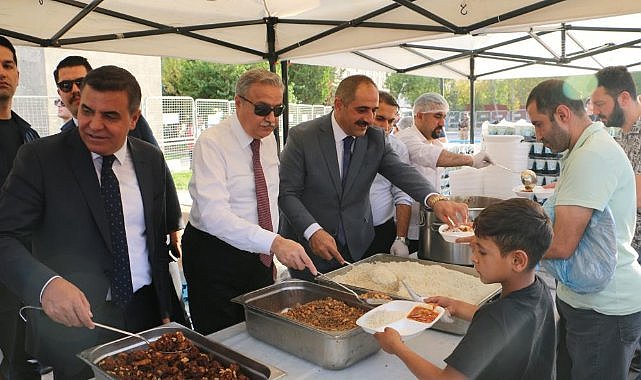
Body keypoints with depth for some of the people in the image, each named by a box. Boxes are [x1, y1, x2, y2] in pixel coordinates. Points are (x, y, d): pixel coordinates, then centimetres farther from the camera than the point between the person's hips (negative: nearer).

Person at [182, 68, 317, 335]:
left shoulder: (269, 139, 3)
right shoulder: (211, 143, -20)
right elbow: (214, 214, -32)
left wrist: (273, 254, 11)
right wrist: (274, 242, -42)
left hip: (260, 257, 7)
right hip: (216, 261, -6)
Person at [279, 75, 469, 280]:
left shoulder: (376, 138, -1)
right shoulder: (302, 137, -12)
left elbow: (401, 172, -13)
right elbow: (286, 194, -12)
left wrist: (435, 199, -32)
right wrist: (313, 231, -26)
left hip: (358, 248, 3)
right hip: (309, 248, -3)